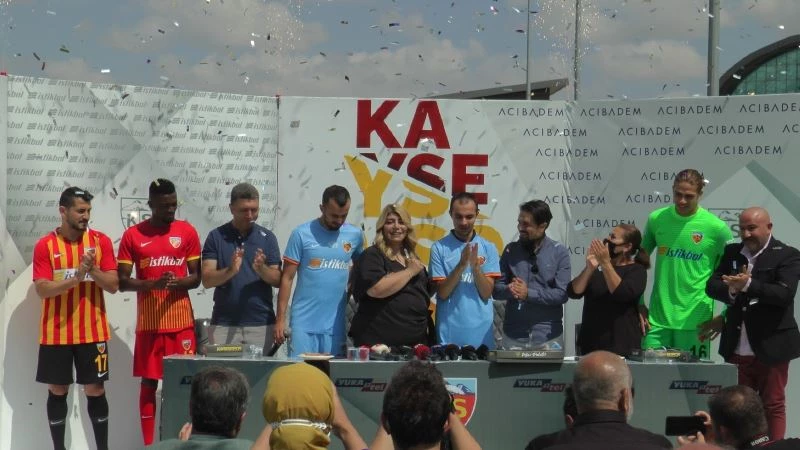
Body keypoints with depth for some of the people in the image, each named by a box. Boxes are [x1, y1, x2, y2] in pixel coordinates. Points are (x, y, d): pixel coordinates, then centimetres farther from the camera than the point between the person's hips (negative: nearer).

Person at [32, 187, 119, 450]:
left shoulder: (101, 241, 1)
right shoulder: (45, 245, -3)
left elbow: (113, 285, -1)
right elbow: (42, 289, -11)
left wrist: (92, 270, -18)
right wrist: (76, 276, -23)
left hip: (92, 332, 0)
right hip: (56, 333, 0)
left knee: (95, 391, 4)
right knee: (57, 391, 7)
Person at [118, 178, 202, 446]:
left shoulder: (187, 232, 4)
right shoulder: (132, 235, 2)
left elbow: (196, 277, 6)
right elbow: (122, 282, 0)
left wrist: (178, 282, -16)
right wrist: (153, 283, -17)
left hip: (181, 321, 0)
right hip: (149, 322, 0)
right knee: (149, 383, 3)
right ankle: (148, 444, 9)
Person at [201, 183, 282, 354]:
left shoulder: (267, 237, 6)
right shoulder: (216, 237, 2)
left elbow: (277, 280, 3)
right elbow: (207, 280, -4)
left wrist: (261, 269, -18)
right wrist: (230, 271, -23)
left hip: (261, 323, 1)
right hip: (223, 324, -1)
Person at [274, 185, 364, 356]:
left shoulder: (355, 235, 3)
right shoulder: (302, 234, -5)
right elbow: (287, 278, -3)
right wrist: (280, 319, -6)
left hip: (336, 324, 2)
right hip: (303, 323, -2)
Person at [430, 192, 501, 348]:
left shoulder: (488, 248, 3)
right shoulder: (439, 248, -1)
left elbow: (486, 293, -1)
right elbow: (442, 293, -5)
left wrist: (475, 266, -17)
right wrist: (461, 265, -18)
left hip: (481, 331, 1)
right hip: (449, 332, -1)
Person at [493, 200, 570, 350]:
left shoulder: (559, 252, 0)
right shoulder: (511, 250, 7)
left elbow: (562, 294, -8)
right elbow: (496, 289, 4)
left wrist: (528, 293, -14)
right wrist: (509, 290, -17)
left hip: (548, 336, -2)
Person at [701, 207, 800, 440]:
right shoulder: (732, 252, 8)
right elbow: (712, 286, 2)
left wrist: (748, 285, -28)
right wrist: (732, 290, -19)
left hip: (771, 346, -5)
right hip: (737, 347, 5)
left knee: (773, 405, 5)